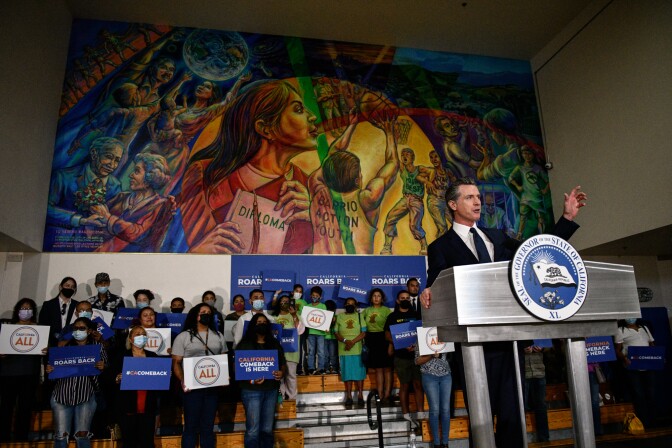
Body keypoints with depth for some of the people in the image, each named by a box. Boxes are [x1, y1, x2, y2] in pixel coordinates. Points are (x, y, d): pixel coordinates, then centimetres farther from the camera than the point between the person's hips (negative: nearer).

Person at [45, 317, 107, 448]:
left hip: (86, 397, -1)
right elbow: (54, 366, 14)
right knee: (60, 435, 3)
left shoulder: (98, 347, 3)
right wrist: (49, 370, -8)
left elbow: (105, 371, 5)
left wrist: (102, 367, -17)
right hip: (62, 395, 2)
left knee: (82, 435, 1)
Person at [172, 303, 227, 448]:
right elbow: (176, 363, -2)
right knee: (191, 426, 4)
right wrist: (182, 381, -18)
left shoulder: (218, 336, 10)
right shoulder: (183, 337, 0)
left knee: (208, 427, 11)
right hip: (192, 387, -3)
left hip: (212, 387, 3)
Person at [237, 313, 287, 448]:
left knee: (267, 429, 10)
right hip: (252, 390, -4)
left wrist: (281, 372, -8)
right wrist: (250, 378, -19)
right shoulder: (244, 344, 0)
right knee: (253, 430, -4)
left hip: (271, 390, 4)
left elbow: (283, 363, 15)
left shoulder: (275, 344, 13)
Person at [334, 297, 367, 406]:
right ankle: (349, 396, 11)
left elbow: (363, 333, -2)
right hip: (344, 350, 1)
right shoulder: (339, 317, 8)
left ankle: (360, 396, 10)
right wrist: (345, 341, -15)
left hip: (358, 350, 0)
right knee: (347, 373, 4)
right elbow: (336, 333, 3)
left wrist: (352, 342, -15)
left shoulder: (359, 316, 6)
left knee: (359, 372, 2)